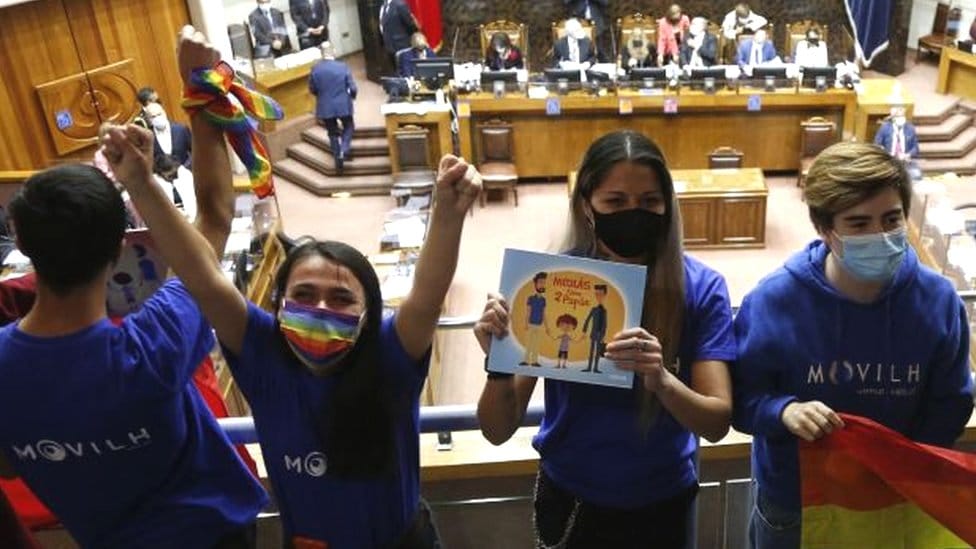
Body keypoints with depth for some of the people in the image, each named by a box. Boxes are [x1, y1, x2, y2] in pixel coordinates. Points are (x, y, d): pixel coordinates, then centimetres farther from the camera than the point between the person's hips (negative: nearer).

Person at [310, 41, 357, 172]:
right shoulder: (343, 67, -12)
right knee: (348, 127, 21)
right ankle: (344, 150, 0)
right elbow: (353, 88, -10)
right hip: (343, 105, -2)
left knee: (333, 133, 16)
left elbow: (312, 89, 3)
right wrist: (352, 96, 13)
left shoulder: (315, 68, -7)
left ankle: (338, 159, 17)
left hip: (325, 107, 2)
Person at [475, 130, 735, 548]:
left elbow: (717, 422, -20)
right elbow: (498, 431, -17)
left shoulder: (701, 288, -16)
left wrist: (662, 381, -39)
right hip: (571, 499, 0)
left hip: (663, 502, 1)